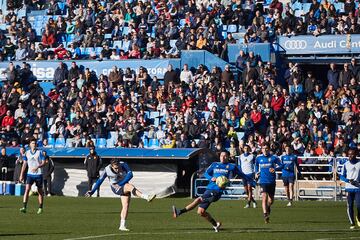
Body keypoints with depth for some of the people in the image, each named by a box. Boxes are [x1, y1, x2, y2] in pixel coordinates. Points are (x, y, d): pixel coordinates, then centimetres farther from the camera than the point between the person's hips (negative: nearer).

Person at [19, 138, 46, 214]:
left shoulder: (40, 152, -3)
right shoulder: (27, 153, 5)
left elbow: (43, 163, -7)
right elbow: (24, 164, 11)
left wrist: (37, 167, -25)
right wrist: (21, 175, 8)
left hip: (38, 174, -1)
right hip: (30, 174, 1)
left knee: (40, 191, 6)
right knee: (27, 189, -15)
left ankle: (40, 208, 18)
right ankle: (24, 207, -20)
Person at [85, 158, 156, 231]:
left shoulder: (124, 165, -17)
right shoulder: (107, 170, -18)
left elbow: (130, 175, -26)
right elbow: (100, 180, -7)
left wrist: (120, 184, -31)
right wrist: (92, 191, -2)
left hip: (124, 186, 3)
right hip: (116, 188, -3)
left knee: (126, 206, -6)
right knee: (130, 186, -31)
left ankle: (122, 226, 1)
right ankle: (146, 197, -45)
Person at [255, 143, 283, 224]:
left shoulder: (273, 158, -1)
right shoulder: (258, 158, 5)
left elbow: (281, 165, -2)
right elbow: (256, 166, 25)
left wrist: (275, 169, -20)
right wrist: (256, 173, 10)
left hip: (272, 181, 0)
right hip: (263, 181, 0)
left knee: (271, 200, 9)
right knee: (264, 197, -18)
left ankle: (268, 207, 43)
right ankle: (265, 215, -21)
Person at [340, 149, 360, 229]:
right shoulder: (346, 164, 5)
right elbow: (342, 176, 6)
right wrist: (348, 180, -12)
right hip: (349, 188, 1)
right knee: (350, 206, 0)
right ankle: (352, 223, 8)